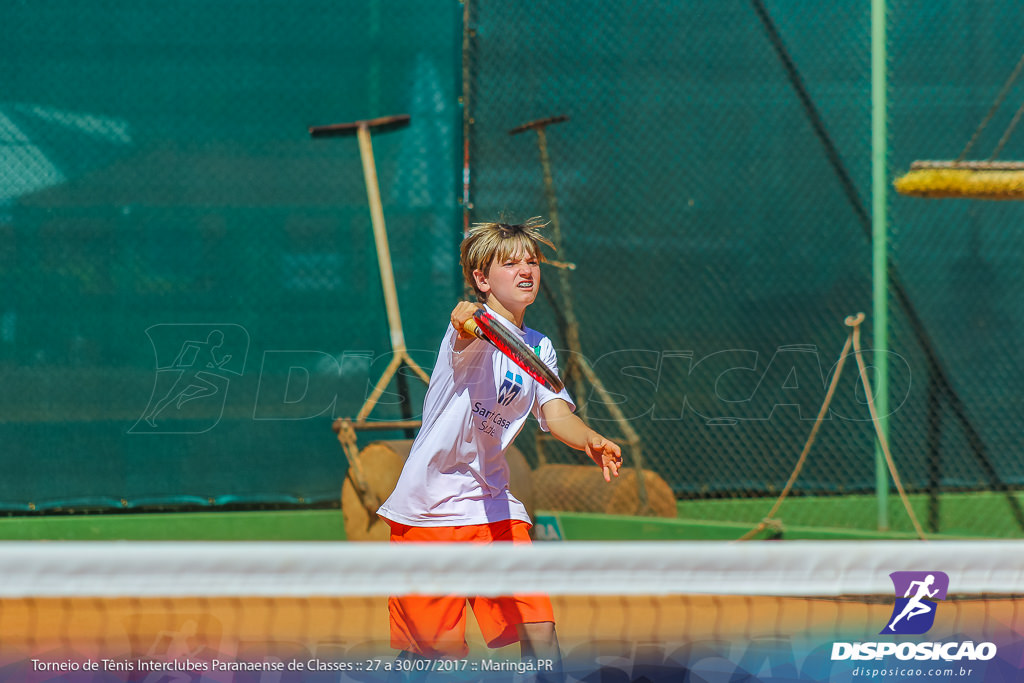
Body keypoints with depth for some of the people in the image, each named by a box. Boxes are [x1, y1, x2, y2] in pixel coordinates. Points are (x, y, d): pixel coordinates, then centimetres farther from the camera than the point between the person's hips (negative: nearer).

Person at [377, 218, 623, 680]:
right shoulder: (478, 329, -11)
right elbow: (467, 340, -36)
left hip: (492, 506, 6)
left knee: (539, 630, -9)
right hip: (428, 506, -6)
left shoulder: (539, 348, 12)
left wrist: (590, 441, -23)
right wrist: (468, 323, -61)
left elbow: (555, 413, -1)